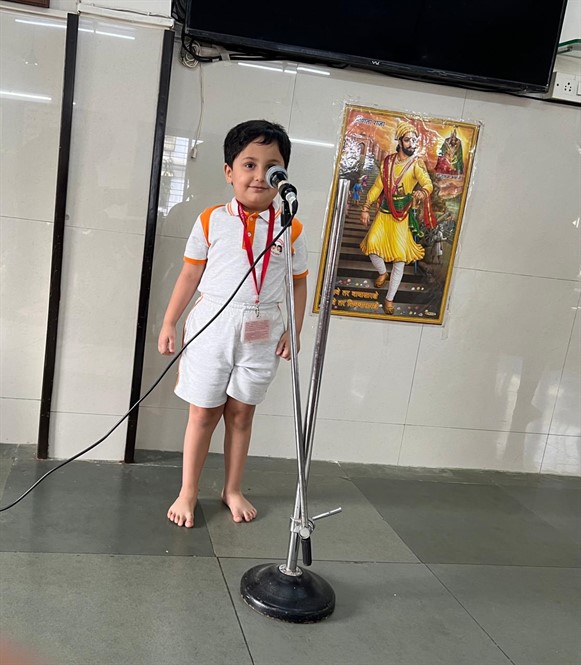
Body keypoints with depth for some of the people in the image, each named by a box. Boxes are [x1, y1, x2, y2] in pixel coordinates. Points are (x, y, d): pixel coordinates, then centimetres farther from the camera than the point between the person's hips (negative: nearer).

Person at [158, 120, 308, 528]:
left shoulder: (292, 230, 0)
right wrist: (169, 323, 3)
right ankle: (188, 492, 22)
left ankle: (233, 490, 28)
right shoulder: (211, 221, -2)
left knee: (241, 414, 12)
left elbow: (299, 283, 7)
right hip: (212, 327, -1)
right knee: (203, 413, 7)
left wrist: (294, 330, 0)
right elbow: (190, 275, 3)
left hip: (261, 334, 1)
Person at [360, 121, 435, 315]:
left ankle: (389, 299, 7)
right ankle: (382, 272, 20)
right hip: (384, 213, 3)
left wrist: (422, 192, -46)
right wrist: (365, 208, 5)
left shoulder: (417, 164, -6)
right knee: (372, 244, -14)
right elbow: (377, 186, 9)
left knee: (400, 258, -5)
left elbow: (428, 183, -23)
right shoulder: (388, 161, 5)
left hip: (403, 216, -3)